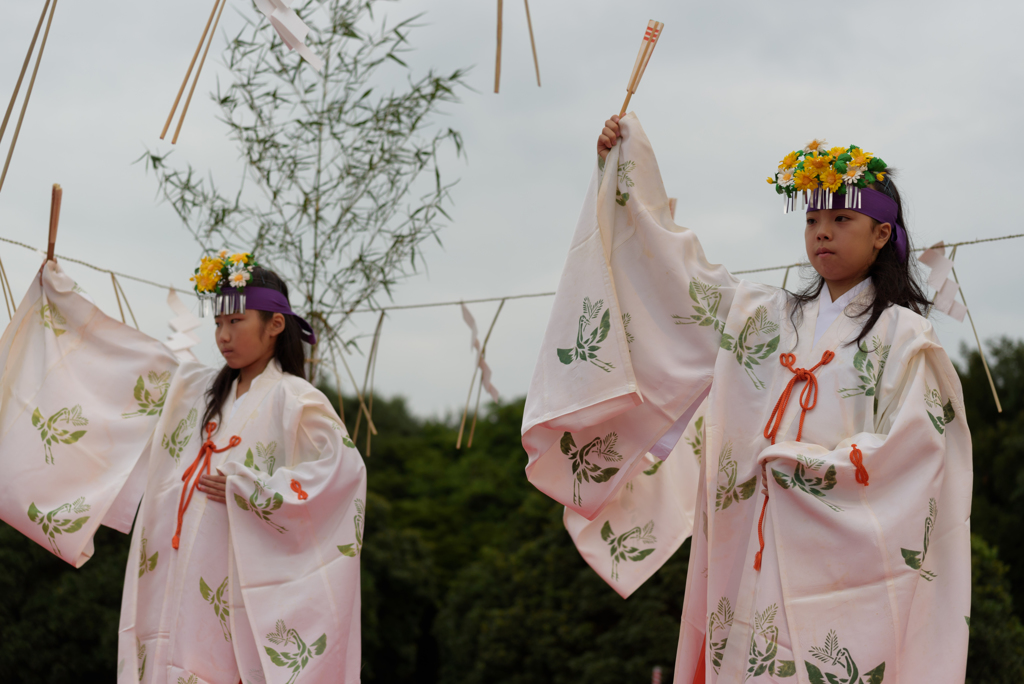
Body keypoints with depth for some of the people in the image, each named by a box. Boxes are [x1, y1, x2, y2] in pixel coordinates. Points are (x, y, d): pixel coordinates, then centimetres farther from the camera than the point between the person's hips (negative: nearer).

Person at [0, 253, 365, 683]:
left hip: (238, 580, -6)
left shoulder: (294, 400, -5)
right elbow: (122, 352, 23)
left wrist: (249, 489, -13)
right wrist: (59, 293, 27)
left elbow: (344, 468, -14)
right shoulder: (195, 389, 15)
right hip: (176, 573, 6)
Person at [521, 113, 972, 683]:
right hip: (756, 558, 4)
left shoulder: (902, 334, 2)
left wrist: (797, 461, -8)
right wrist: (630, 163, 11)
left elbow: (906, 455, -5)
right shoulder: (767, 316, 16)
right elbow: (679, 272, 15)